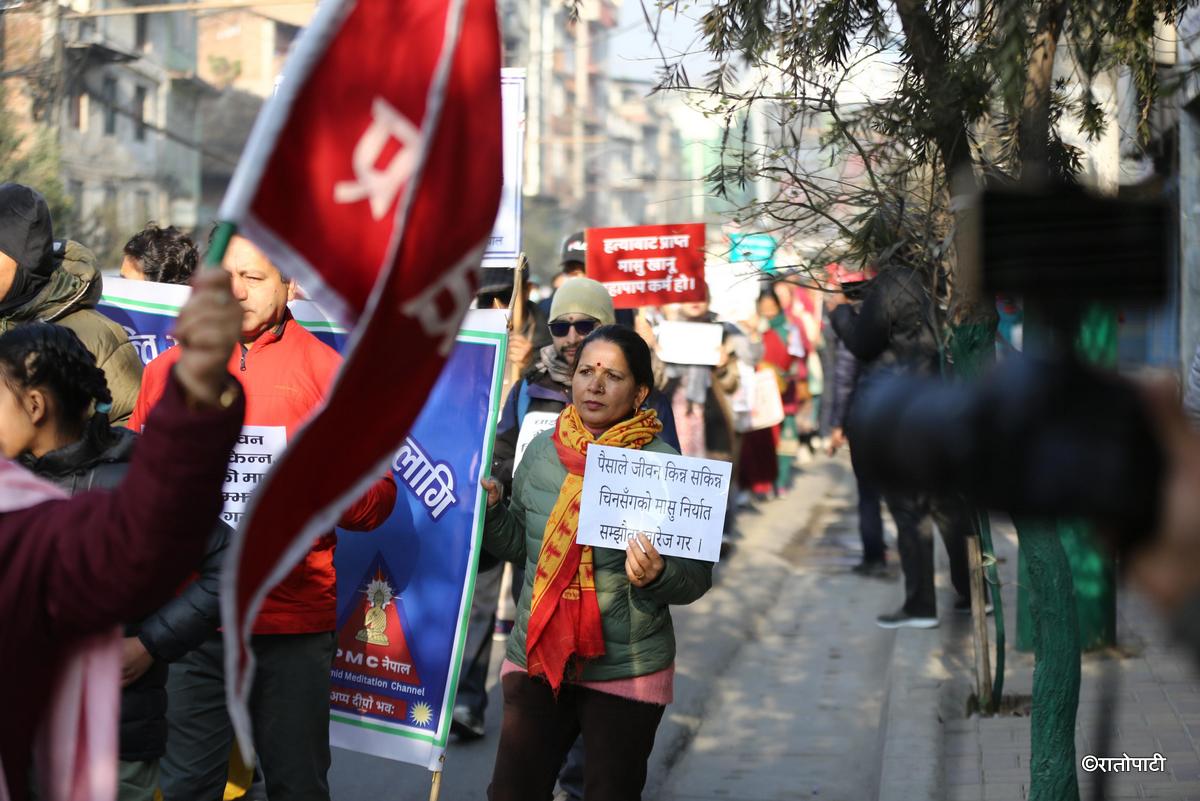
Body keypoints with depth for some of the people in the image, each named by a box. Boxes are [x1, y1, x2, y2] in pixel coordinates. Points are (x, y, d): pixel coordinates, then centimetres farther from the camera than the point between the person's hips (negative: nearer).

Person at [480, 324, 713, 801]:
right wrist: (490, 508, -4)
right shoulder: (542, 451, 3)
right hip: (535, 657, 3)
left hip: (626, 670, -3)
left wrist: (656, 576, -28)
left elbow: (697, 575, -8)